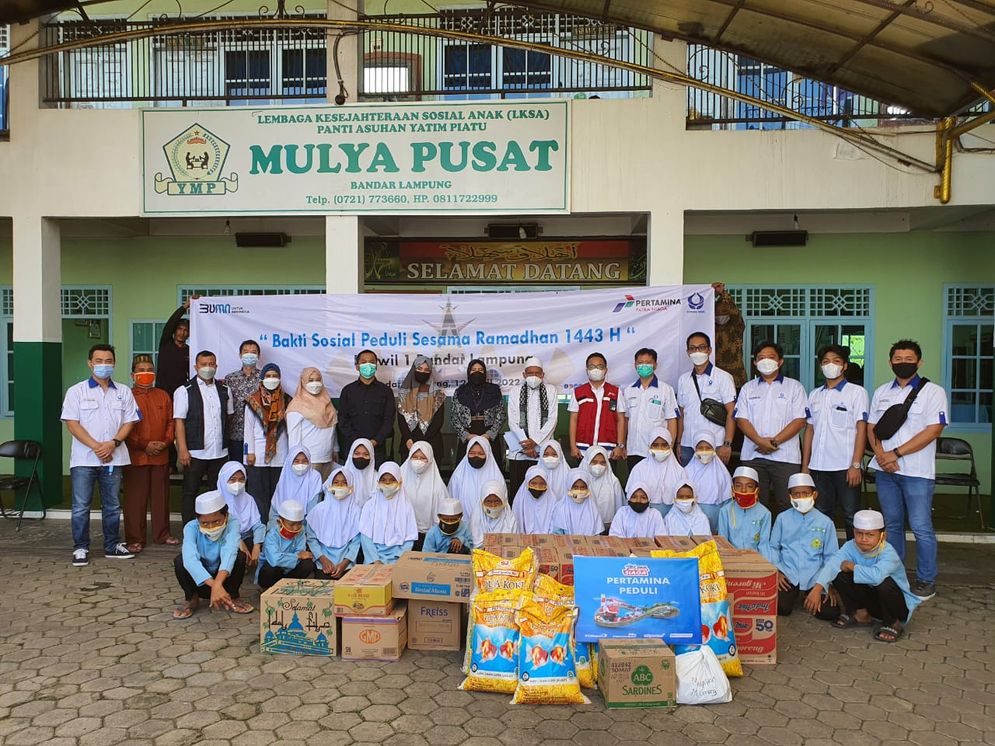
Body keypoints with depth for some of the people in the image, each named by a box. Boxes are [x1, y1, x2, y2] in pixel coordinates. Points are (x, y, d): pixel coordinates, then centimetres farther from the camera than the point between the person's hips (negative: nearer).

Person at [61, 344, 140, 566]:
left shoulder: (123, 392, 8)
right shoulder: (77, 391, 1)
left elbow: (129, 422, 5)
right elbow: (72, 423, -5)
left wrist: (113, 444, -12)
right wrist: (96, 447, -14)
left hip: (114, 458, 2)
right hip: (84, 458, -2)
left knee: (112, 505, 10)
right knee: (81, 506, 2)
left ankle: (112, 546, 20)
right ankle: (80, 548, 13)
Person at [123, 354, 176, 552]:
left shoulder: (163, 396, 10)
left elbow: (171, 422, 11)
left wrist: (165, 442, -5)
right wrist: (144, 445, -12)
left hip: (161, 456, 4)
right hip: (135, 456, -4)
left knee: (161, 496, 11)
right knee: (135, 499, 2)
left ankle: (162, 534, 23)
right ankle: (135, 539, 11)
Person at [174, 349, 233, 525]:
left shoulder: (224, 390, 11)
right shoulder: (184, 391, -2)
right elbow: (179, 422, -6)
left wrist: (226, 442, 10)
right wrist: (183, 450, -12)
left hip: (220, 452, 4)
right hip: (195, 453, -4)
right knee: (190, 493, 4)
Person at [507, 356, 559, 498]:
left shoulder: (550, 390, 9)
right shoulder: (515, 392, 10)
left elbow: (552, 420, 2)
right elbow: (512, 422, 2)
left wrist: (535, 441, -8)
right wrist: (525, 445, -8)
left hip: (543, 451, 0)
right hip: (519, 451, 1)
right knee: (517, 490, 0)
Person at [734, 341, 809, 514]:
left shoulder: (794, 387, 7)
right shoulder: (748, 388, 14)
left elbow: (799, 420, -2)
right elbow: (741, 419, 5)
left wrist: (774, 441, -12)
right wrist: (760, 441, -12)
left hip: (785, 456, -2)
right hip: (753, 455, 2)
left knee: (787, 505, -3)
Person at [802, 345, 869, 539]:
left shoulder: (856, 392, 0)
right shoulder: (814, 395, 13)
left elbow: (861, 429, -5)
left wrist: (856, 465, -13)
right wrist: (805, 465, 9)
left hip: (846, 466, -4)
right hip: (818, 466, 4)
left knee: (851, 517, 3)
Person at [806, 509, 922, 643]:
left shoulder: (888, 553, -29)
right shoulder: (851, 547, -14)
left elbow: (876, 575, -50)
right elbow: (832, 563, -29)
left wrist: (852, 566, -32)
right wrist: (817, 588, -45)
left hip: (898, 603, -5)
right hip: (870, 596, 5)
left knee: (885, 582, -37)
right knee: (840, 575, -17)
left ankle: (892, 624, -7)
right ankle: (860, 614, 8)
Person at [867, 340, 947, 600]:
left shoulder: (932, 391, -3)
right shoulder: (881, 392, 12)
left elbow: (933, 430, -11)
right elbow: (871, 427, 12)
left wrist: (896, 453, -14)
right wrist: (880, 453, -8)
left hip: (916, 471, -4)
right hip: (885, 470, 5)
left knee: (921, 527, -2)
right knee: (892, 524, 12)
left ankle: (926, 580, 11)